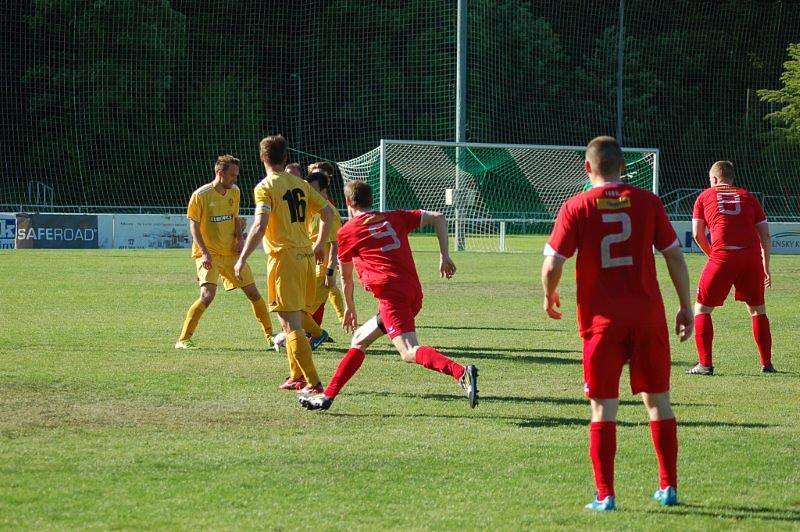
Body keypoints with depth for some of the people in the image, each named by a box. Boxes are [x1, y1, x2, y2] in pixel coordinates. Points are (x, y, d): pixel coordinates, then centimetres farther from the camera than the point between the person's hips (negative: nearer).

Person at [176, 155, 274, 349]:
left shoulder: (234, 192, 6)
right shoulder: (201, 195, -13)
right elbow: (194, 225, -11)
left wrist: (239, 239, 1)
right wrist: (204, 252, -21)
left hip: (231, 253, 6)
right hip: (208, 254, -6)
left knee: (253, 293, 7)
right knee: (207, 295, -23)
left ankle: (270, 335, 23)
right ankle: (183, 339, -15)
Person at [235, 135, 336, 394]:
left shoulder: (265, 188, -8)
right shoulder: (301, 184, 11)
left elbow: (260, 226, -20)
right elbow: (327, 211, 14)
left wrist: (242, 258, -15)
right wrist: (320, 244, 27)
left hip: (284, 258, -7)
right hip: (306, 256, 7)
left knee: (291, 324, -5)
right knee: (292, 321, 20)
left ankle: (313, 381, -10)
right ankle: (297, 376, 24)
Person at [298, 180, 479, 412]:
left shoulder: (347, 232, 10)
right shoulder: (394, 218, 21)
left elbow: (346, 277, 22)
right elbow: (438, 218, 16)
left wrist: (349, 307, 38)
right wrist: (444, 257, 15)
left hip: (391, 294, -7)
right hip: (414, 293, 7)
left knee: (409, 352, -20)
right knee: (359, 339, 20)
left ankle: (461, 373, -43)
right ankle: (327, 396, 21)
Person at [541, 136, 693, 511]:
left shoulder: (576, 207, -4)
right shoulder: (647, 202, 2)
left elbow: (552, 265, -8)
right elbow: (675, 256, 3)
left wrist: (549, 297, 13)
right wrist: (686, 307, 13)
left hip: (601, 321, -2)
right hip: (648, 317, 2)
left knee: (603, 407, 2)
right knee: (658, 400, 13)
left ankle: (605, 495, -1)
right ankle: (668, 487, 16)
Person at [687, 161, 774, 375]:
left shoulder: (705, 197, 16)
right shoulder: (747, 197, 19)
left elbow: (697, 234, 10)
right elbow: (765, 236, 15)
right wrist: (766, 268, 22)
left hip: (723, 255, -2)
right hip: (752, 255, 2)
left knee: (702, 309, 9)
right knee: (758, 309, 18)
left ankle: (705, 364, 0)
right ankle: (767, 363, 16)